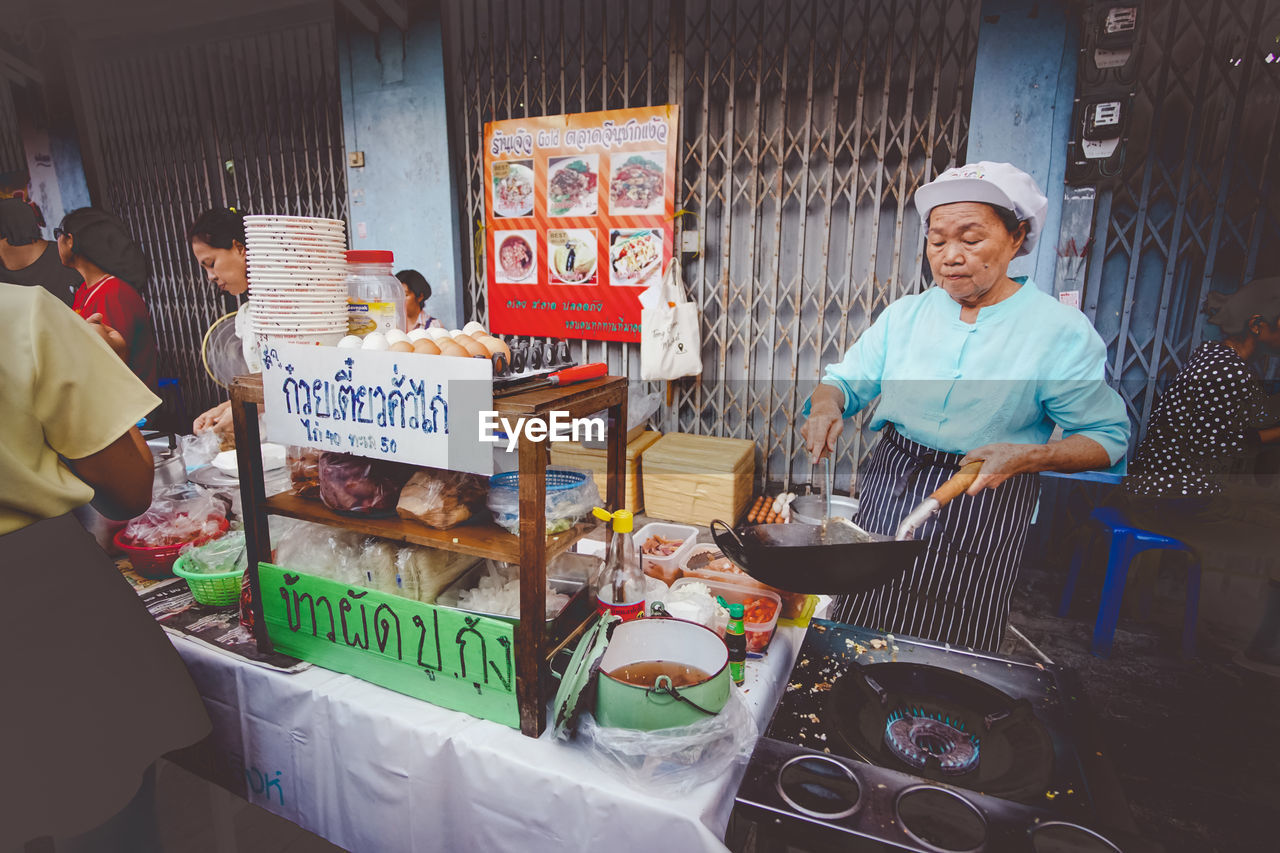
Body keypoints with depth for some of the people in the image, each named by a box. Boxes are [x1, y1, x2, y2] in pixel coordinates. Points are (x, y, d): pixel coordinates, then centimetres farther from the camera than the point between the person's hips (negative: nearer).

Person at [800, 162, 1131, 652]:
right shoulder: (905, 315, 1)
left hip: (984, 511, -2)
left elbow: (1108, 437, -5)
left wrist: (1029, 456, -23)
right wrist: (827, 407, -18)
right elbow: (847, 380, 5)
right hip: (889, 491, 3)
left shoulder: (1060, 330, -8)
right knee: (859, 641, 13)